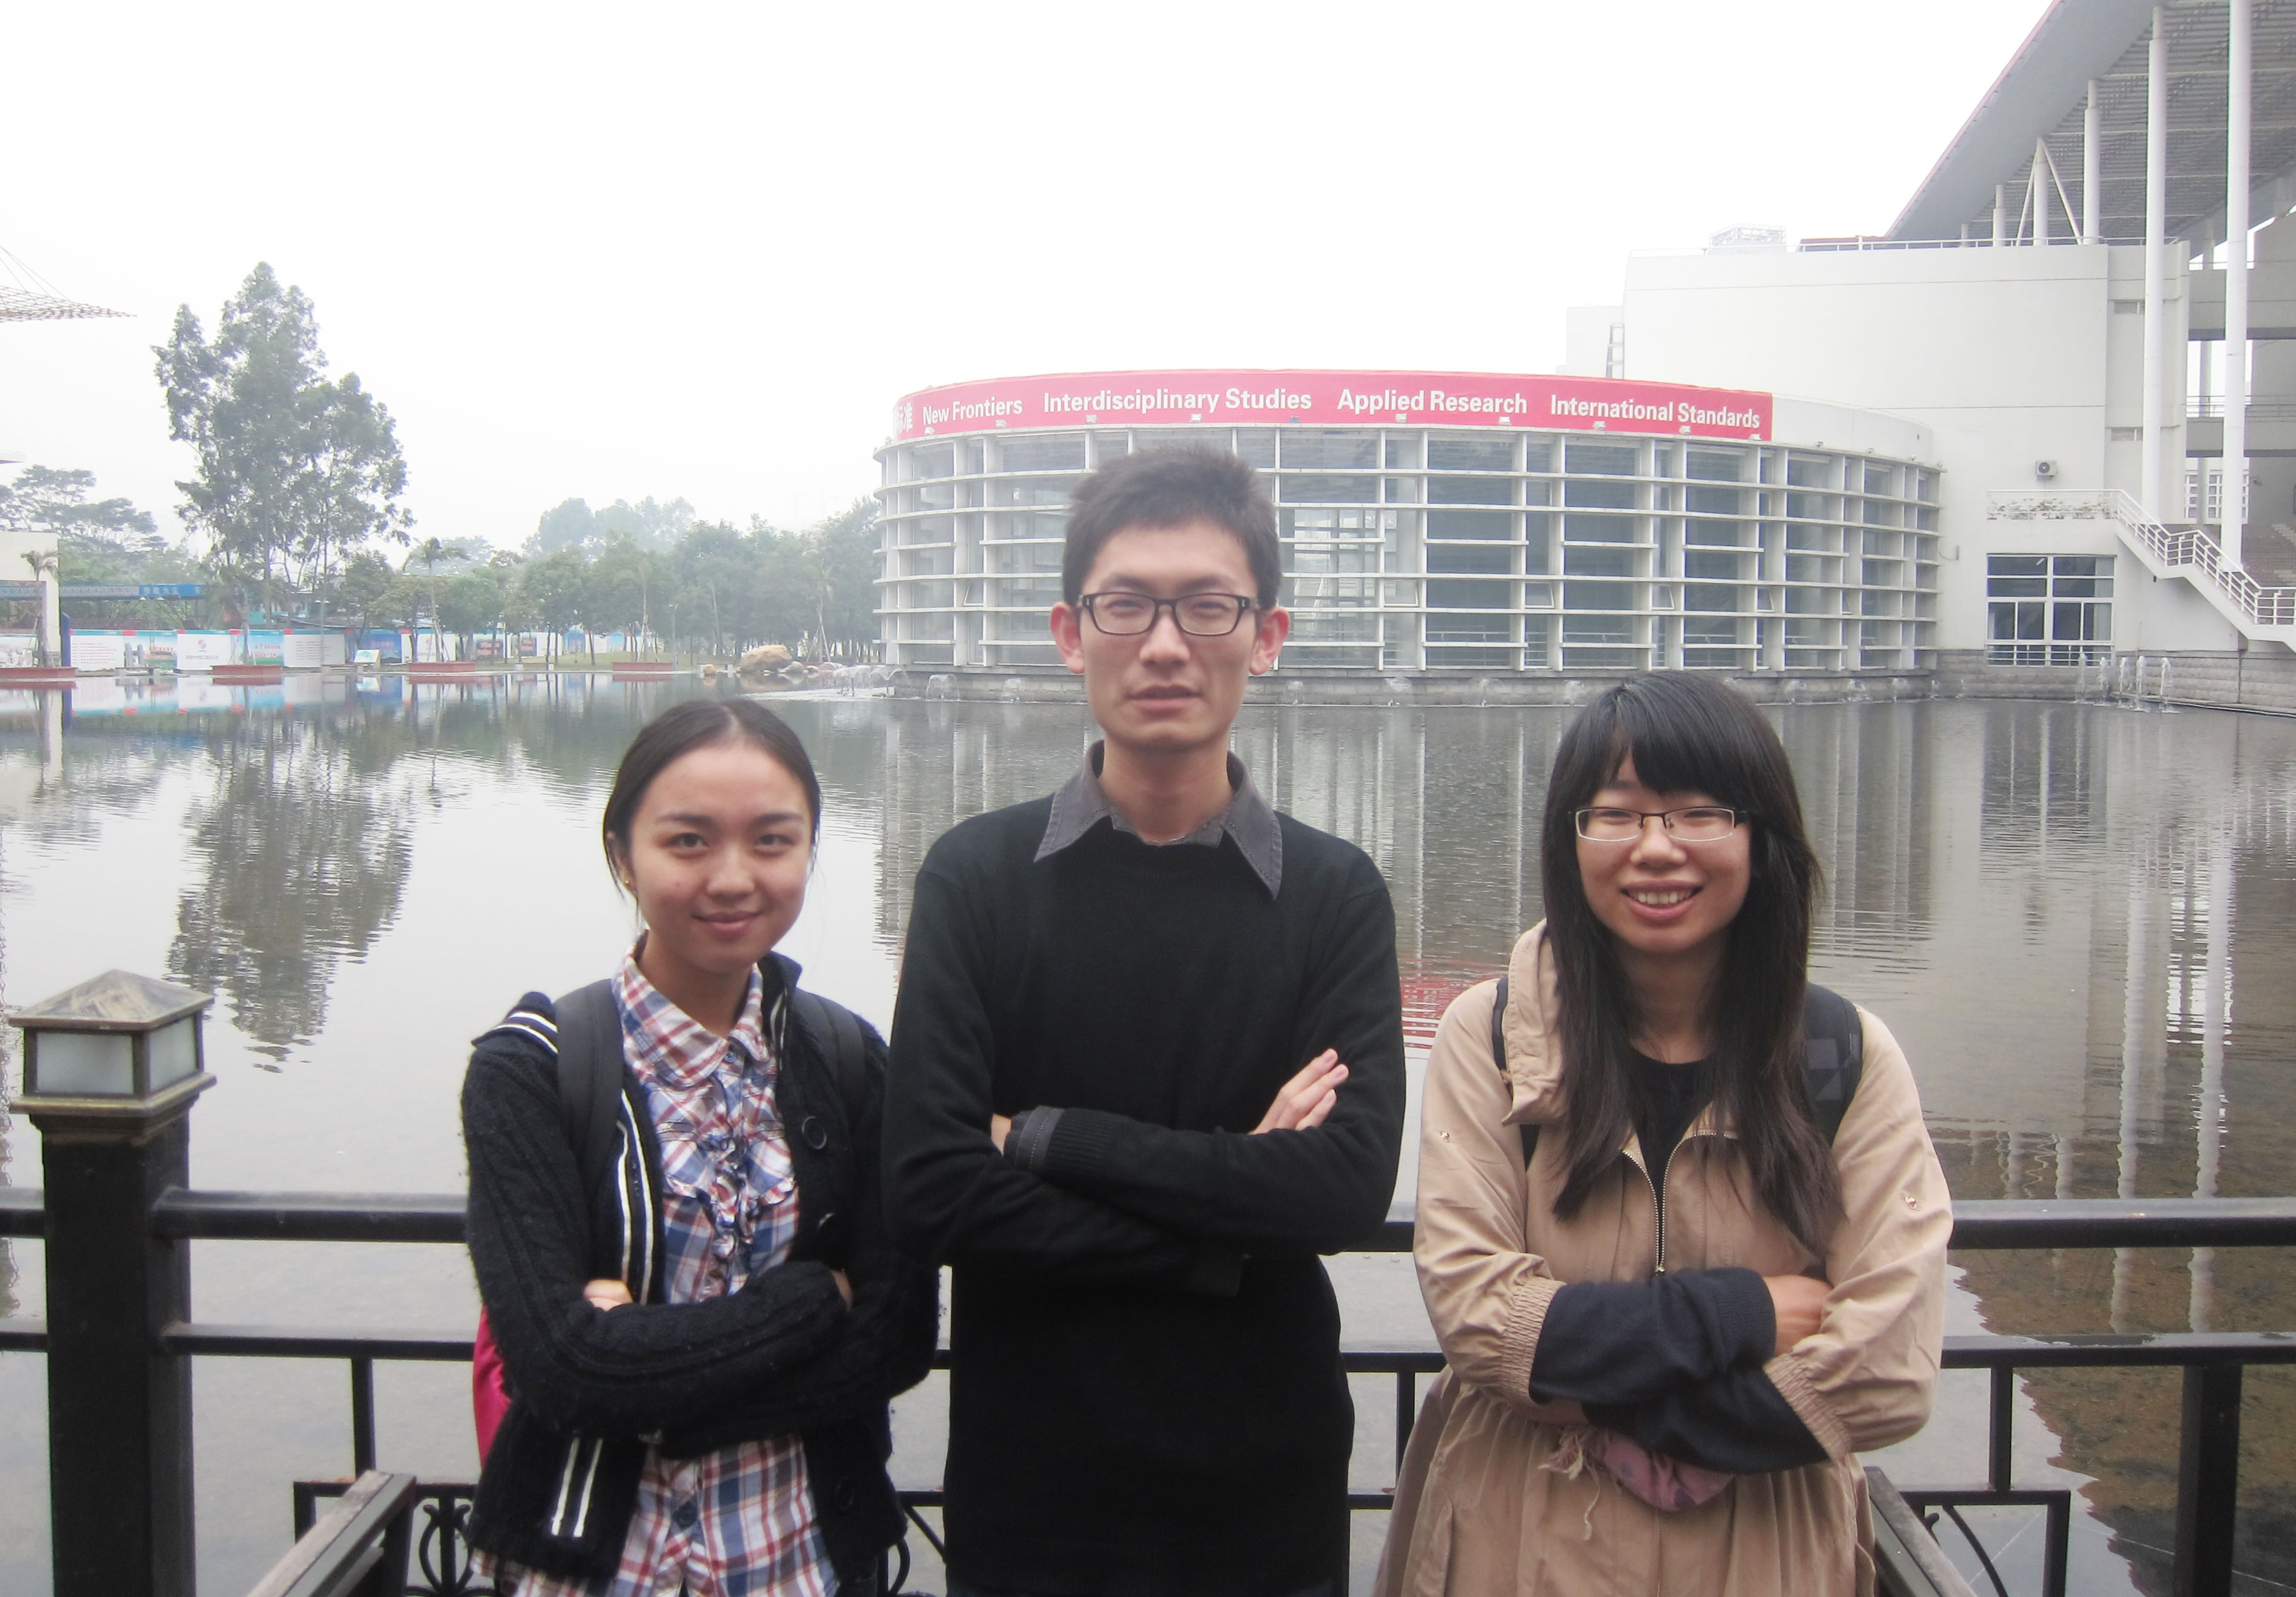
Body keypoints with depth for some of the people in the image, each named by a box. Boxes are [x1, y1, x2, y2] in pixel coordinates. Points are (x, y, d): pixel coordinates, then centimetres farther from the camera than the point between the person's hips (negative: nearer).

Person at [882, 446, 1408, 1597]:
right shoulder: (977, 878, -5)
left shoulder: (1336, 895, -3)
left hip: (1268, 1498, 1)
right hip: (1027, 1492, 0)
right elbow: (930, 1192, -14)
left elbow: (1351, 1187, -15)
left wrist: (1045, 1136, -16)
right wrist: (1230, 1223, -15)